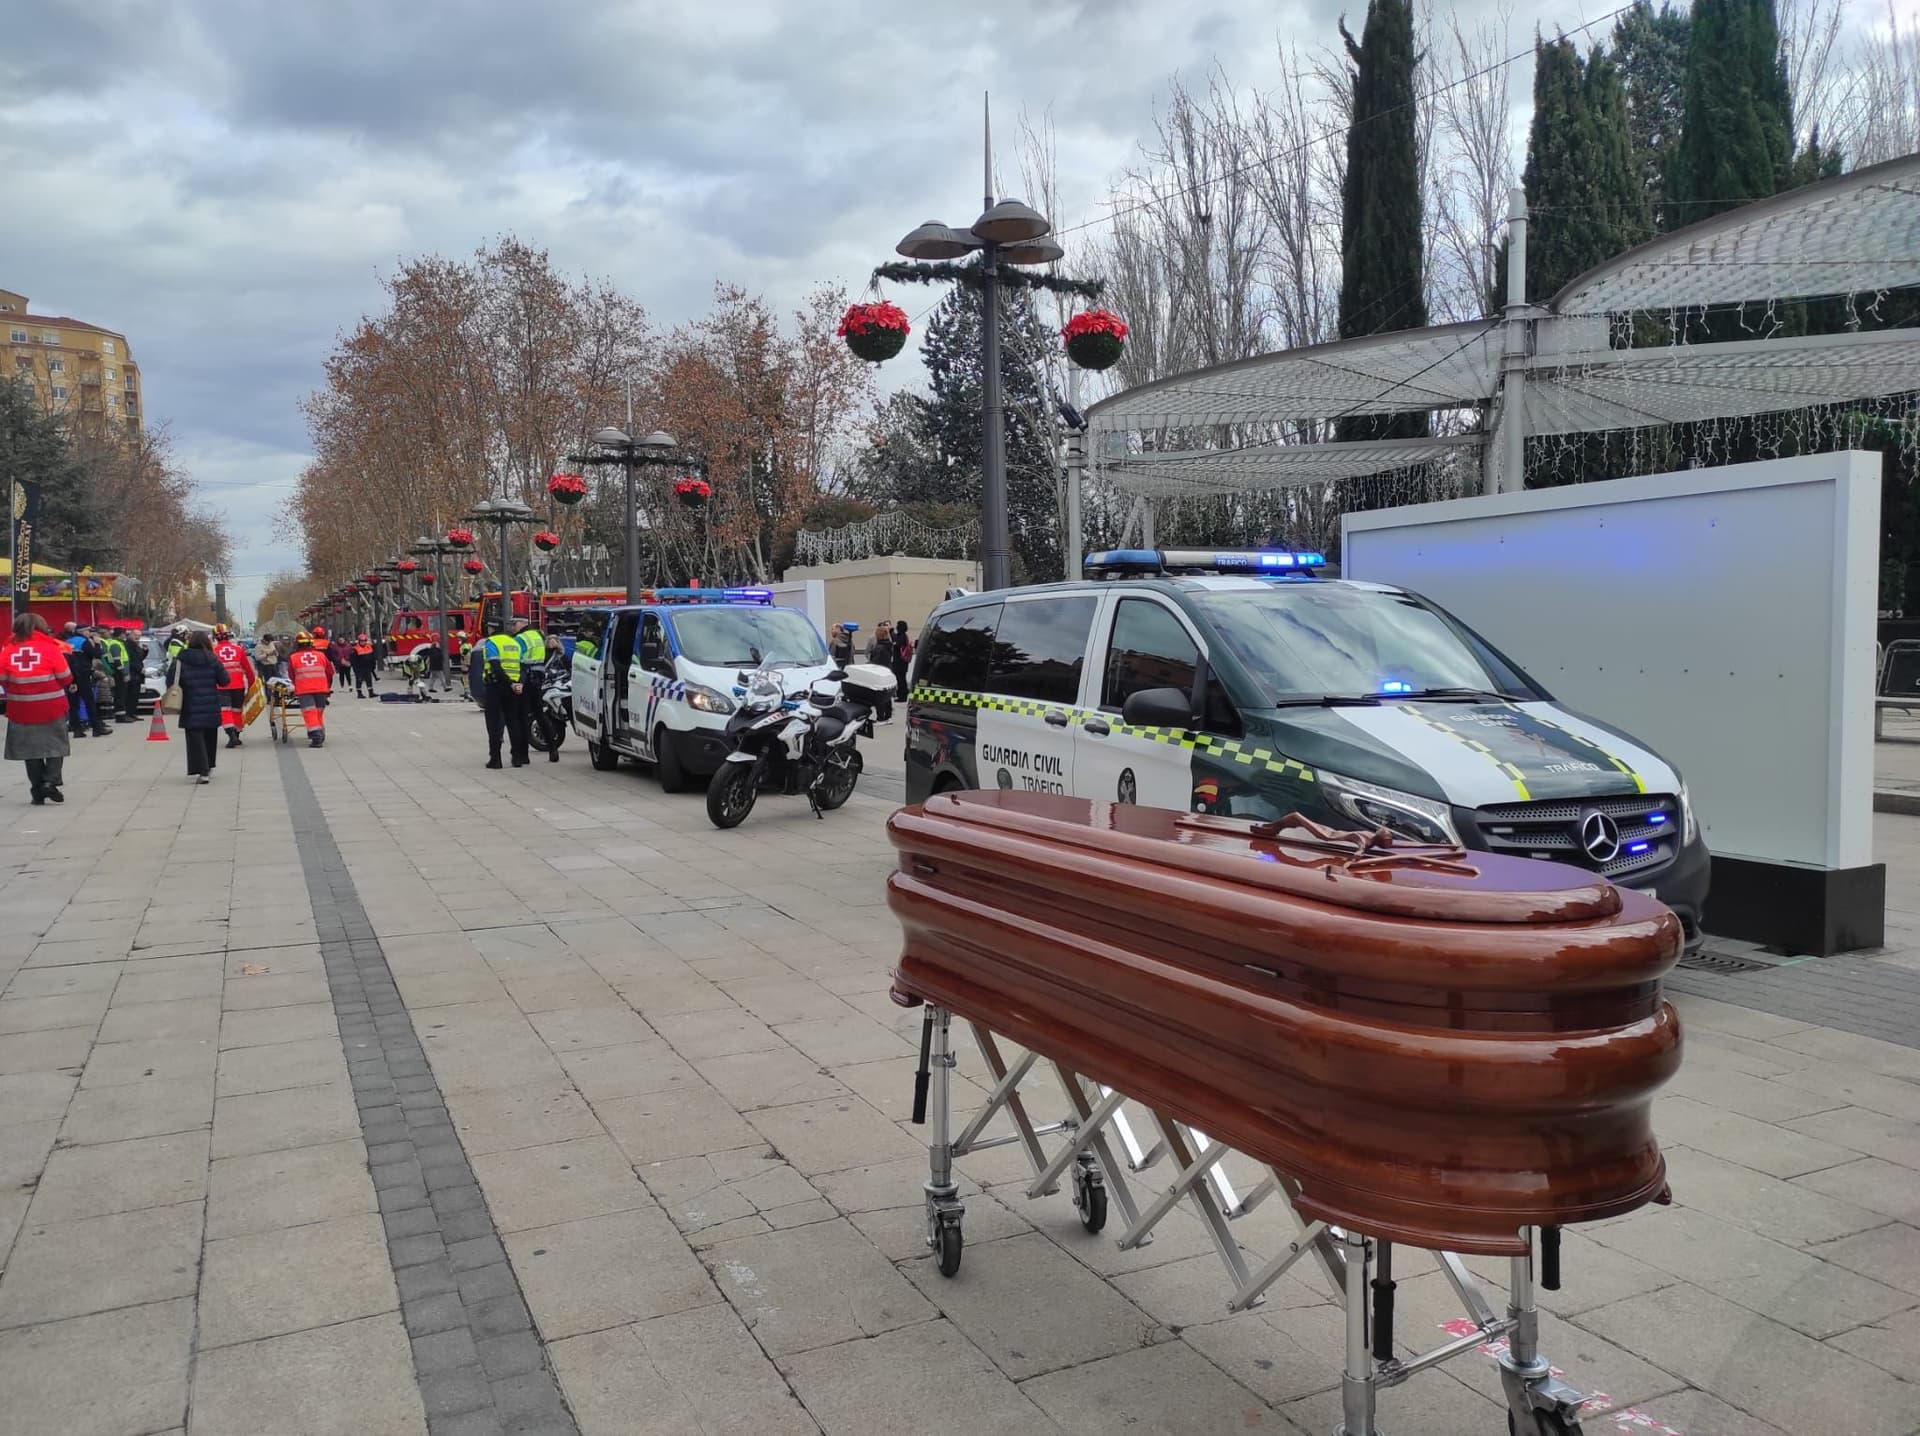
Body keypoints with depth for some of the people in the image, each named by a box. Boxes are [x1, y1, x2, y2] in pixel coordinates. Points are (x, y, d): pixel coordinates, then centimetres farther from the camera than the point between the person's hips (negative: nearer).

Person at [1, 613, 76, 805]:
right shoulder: (50, 648, -7)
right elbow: (66, 679, -5)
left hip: (21, 709, 2)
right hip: (51, 707, -2)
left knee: (30, 748, 11)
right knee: (55, 745, 11)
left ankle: (38, 791, 11)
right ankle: (51, 781, -6)